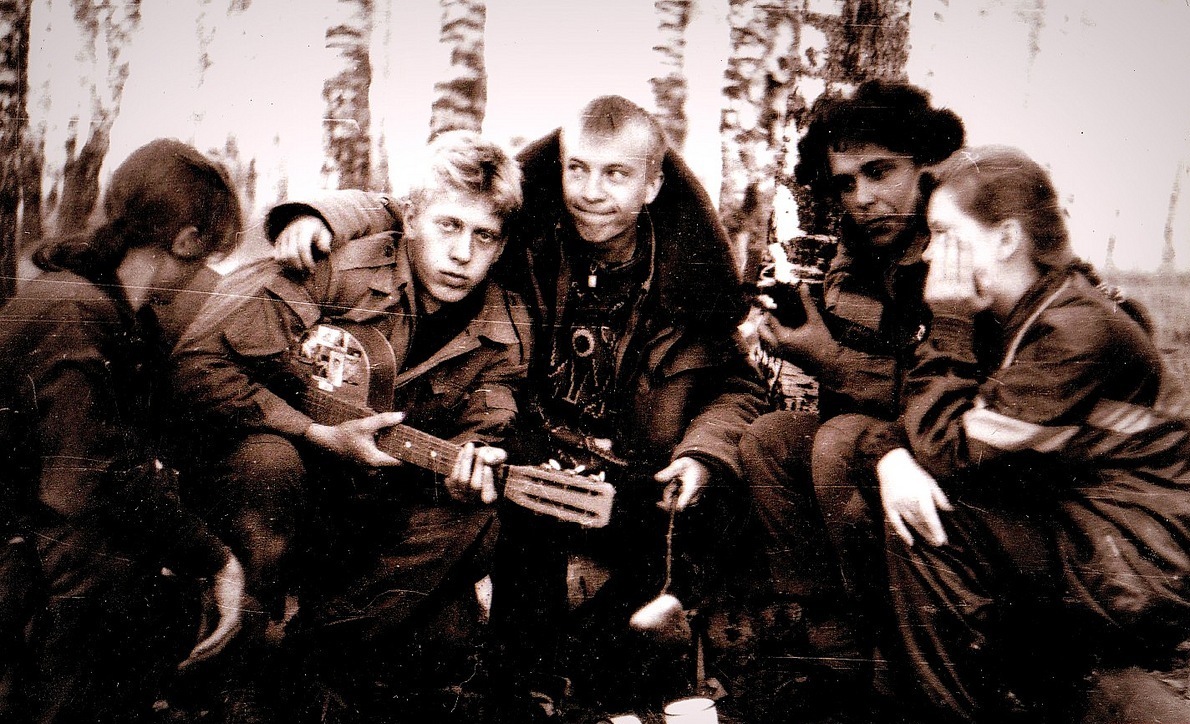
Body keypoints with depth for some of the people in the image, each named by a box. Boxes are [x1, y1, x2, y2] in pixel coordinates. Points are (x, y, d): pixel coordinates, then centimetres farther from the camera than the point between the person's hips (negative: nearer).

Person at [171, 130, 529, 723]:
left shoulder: (501, 335, -7)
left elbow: (477, 434, -5)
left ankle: (294, 653, -9)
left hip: (373, 511, 4)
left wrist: (464, 464, -31)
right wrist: (318, 436, -25)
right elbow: (196, 359, -22)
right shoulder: (335, 268, -19)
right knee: (269, 462, -37)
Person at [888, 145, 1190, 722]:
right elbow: (921, 424, 5)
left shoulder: (1078, 332, -21)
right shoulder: (1008, 314, 7)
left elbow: (949, 452, -23)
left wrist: (948, 319, -19)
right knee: (911, 503, -1)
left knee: (927, 527, -20)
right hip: (1070, 531, 9)